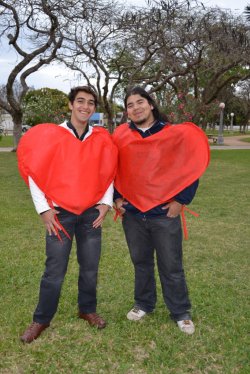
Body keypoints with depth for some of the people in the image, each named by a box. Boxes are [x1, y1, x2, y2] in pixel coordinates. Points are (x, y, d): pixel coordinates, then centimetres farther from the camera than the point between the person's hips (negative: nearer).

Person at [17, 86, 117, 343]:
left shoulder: (102, 139, 3)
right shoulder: (50, 135, -5)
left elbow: (109, 173, 12)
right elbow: (33, 171, -2)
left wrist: (106, 202, 1)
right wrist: (43, 209, -6)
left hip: (91, 213, 3)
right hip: (60, 213, -2)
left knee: (90, 268, 11)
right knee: (55, 271, 3)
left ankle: (87, 309, 33)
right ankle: (41, 320, 21)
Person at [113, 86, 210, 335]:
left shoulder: (175, 135, -7)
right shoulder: (121, 136, 0)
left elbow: (192, 167, -2)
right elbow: (113, 169, 13)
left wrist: (181, 200, -6)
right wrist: (116, 197, 6)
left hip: (164, 213, -2)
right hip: (132, 213, 3)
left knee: (171, 267, 8)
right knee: (141, 263, 17)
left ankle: (181, 313, 26)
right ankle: (144, 304, 37)